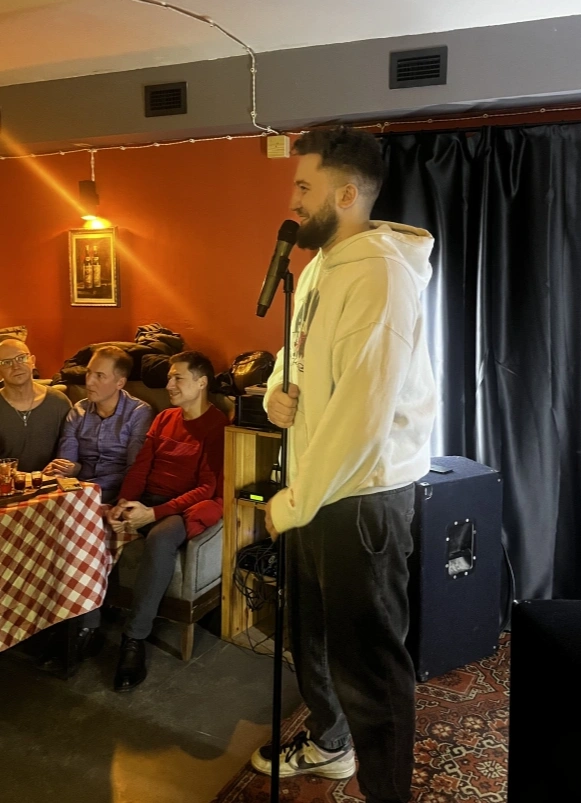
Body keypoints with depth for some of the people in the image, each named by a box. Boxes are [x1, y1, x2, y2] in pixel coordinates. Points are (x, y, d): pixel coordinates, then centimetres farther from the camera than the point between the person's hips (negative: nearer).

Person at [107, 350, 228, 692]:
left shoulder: (218, 426, -6)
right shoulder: (164, 418, 16)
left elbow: (207, 489, -14)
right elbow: (140, 467, 9)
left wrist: (154, 514, -22)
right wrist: (123, 503, -11)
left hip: (189, 507, -6)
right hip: (147, 501, 6)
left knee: (161, 538, -37)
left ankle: (135, 638, -26)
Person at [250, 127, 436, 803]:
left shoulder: (380, 272, -20)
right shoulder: (319, 265, 11)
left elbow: (363, 409, -26)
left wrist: (294, 503, -17)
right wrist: (275, 390, -2)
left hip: (362, 494, -10)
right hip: (315, 486, 10)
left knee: (366, 660, 4)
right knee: (311, 628, 25)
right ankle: (328, 742, 50)